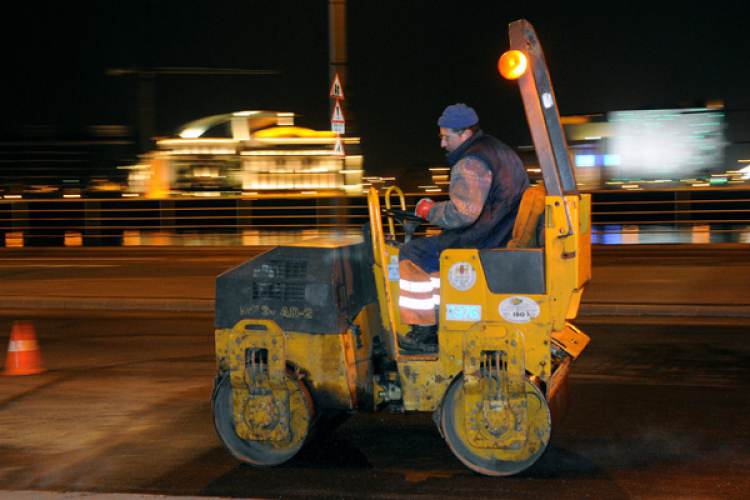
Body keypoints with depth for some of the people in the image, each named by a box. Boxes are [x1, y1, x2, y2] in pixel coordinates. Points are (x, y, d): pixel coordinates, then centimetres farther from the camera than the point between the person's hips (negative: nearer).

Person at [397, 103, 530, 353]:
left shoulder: (470, 164, -17)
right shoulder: (501, 151, 17)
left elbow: (463, 212, -25)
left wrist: (430, 210, -8)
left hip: (483, 245, -11)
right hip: (507, 238, 11)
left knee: (413, 254, -2)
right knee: (432, 250, 25)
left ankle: (425, 333, 0)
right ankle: (439, 322, 22)